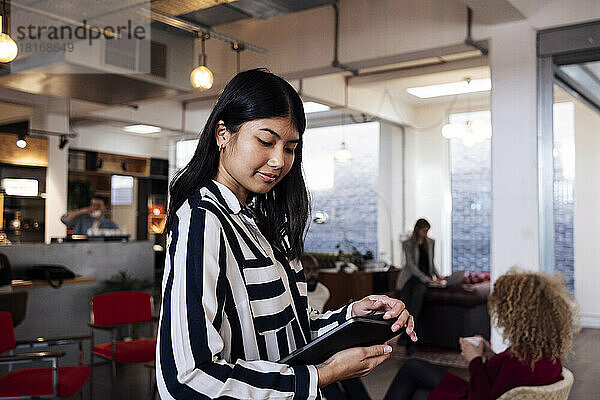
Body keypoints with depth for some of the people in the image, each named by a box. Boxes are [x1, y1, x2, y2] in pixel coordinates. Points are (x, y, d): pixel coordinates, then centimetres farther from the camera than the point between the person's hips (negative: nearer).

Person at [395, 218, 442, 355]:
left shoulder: (430, 243, 17)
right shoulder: (407, 244, 3)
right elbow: (411, 265, -6)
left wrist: (437, 274, 10)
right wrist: (426, 279, -13)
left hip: (425, 278, 1)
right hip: (409, 276, -1)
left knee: (417, 294, -29)